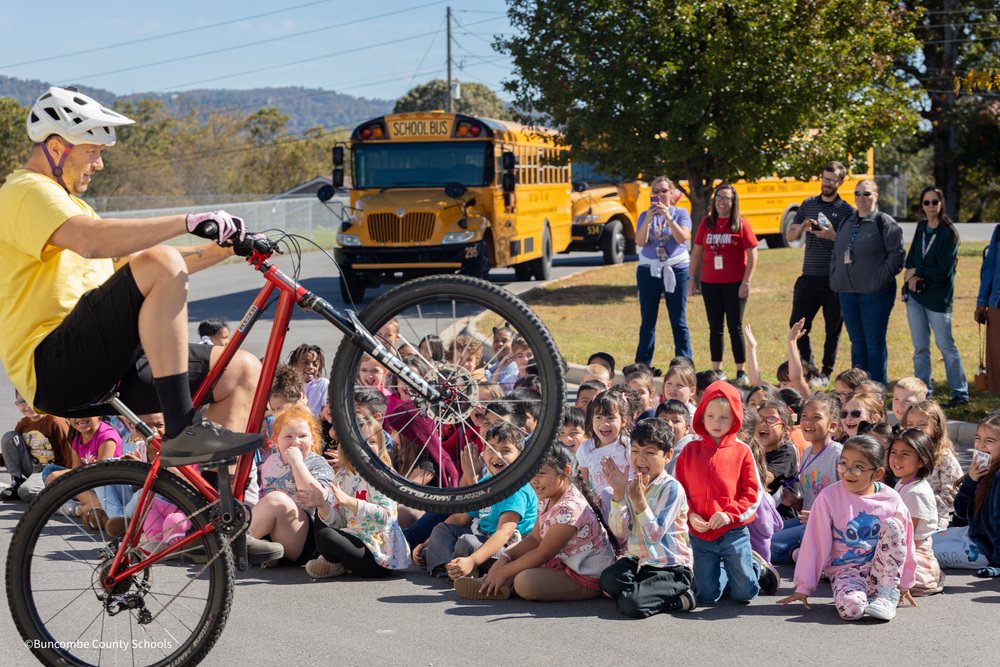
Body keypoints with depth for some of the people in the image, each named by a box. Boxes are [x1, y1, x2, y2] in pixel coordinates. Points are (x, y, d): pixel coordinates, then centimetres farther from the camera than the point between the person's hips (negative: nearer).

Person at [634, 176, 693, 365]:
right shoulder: (645, 215, 7)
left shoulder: (680, 213, 4)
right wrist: (648, 219, -19)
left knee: (679, 321, 0)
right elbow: (640, 241, -7)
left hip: (675, 270, -1)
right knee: (647, 321, 4)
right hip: (649, 270, 1)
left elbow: (683, 238, -12)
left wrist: (668, 217, -22)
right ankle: (642, 367, 10)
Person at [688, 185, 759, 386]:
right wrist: (692, 279, 7)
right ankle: (717, 371, 14)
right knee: (715, 329, 7)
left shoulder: (740, 224, -4)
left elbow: (752, 255, -5)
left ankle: (741, 372, 7)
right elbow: (696, 252, 12)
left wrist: (746, 282, -12)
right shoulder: (706, 223, 7)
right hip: (710, 284, 4)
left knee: (735, 328, -1)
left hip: (734, 284, -3)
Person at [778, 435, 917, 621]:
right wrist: (803, 588, 0)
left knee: (892, 525, -22)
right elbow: (814, 545, -2)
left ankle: (888, 595, -14)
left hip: (881, 571, 3)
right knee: (851, 607, -36)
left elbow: (905, 543, 11)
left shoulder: (891, 500, -1)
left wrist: (904, 585, 17)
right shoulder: (829, 498, -5)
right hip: (846, 572, -3)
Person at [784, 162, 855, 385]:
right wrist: (802, 227, -7)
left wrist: (834, 236, -18)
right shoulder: (808, 205, 12)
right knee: (797, 324, 2)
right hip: (809, 276, 3)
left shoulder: (847, 211, 0)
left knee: (833, 328, 4)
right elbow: (789, 236, 13)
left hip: (834, 279, -3)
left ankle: (826, 373, 16)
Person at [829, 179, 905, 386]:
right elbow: (835, 255, 22)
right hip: (847, 292, 6)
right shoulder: (847, 223, 15)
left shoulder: (884, 223, -4)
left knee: (874, 341, -2)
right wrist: (835, 280, 10)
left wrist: (880, 279, -13)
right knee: (857, 341, 11)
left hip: (874, 293, -6)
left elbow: (897, 255, -8)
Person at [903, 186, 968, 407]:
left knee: (945, 345, -4)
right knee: (920, 347, 9)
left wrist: (916, 272, -9)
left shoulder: (949, 233, -10)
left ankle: (961, 393, 3)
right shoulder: (921, 228, 10)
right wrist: (912, 277, -7)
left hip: (937, 297, -6)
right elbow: (910, 258, 13)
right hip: (915, 295, 6)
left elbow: (943, 271, -15)